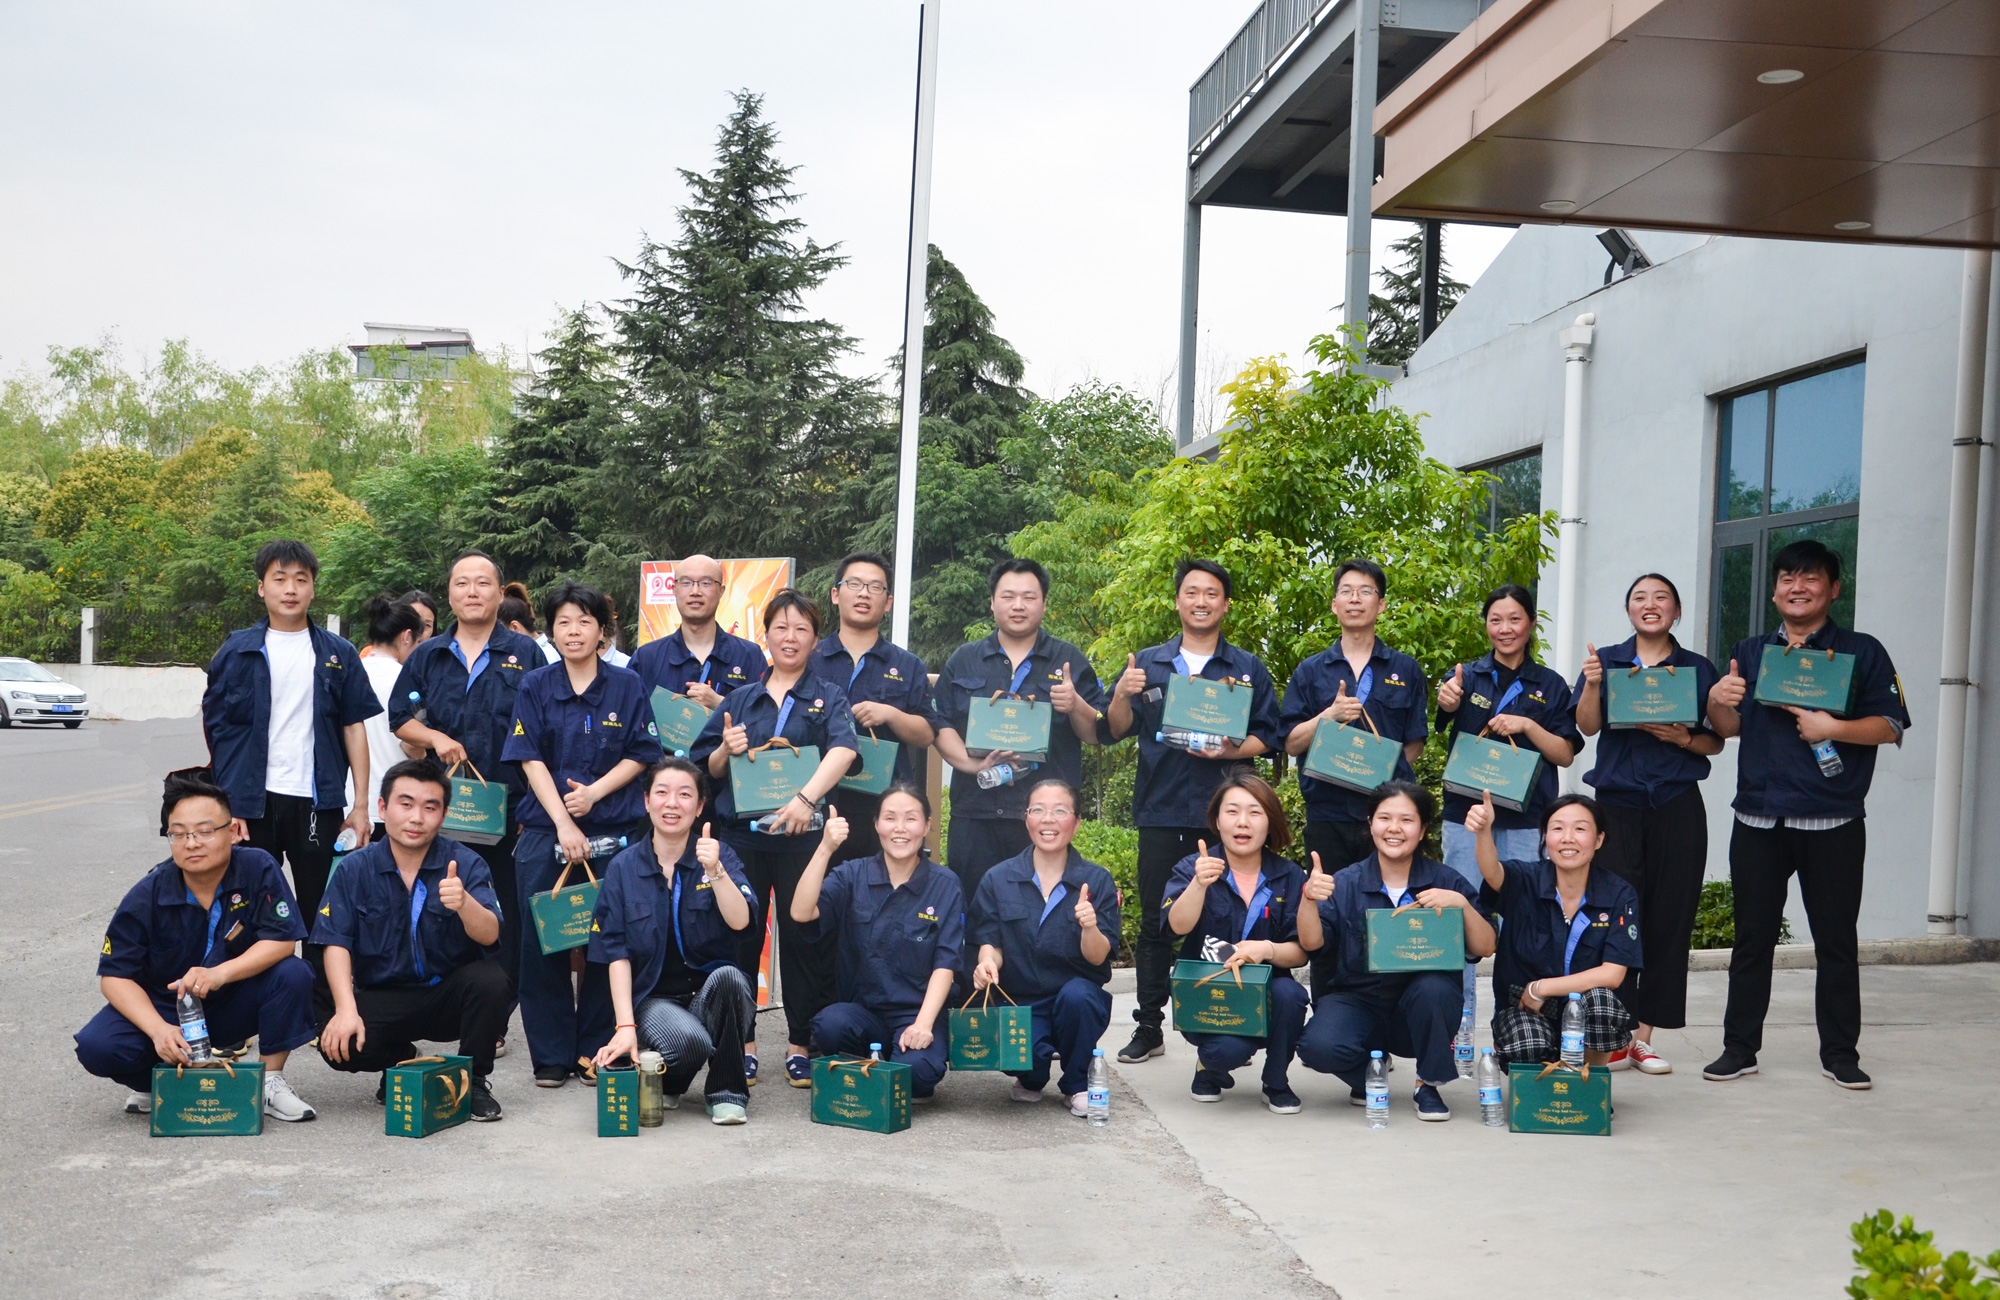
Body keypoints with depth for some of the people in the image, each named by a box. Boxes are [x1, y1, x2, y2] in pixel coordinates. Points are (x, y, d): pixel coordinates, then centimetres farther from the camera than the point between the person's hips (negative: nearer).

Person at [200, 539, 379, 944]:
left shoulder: (338, 654, 8)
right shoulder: (238, 652, 5)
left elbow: (354, 728, 8)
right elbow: (216, 728, 3)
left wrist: (361, 805, 2)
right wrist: (225, 807, -4)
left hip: (317, 803, 1)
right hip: (251, 803, 0)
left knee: (321, 911, 5)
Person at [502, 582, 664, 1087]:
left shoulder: (626, 686, 5)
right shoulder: (535, 686, 6)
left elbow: (641, 756, 4)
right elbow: (531, 760, -1)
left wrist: (594, 792, -11)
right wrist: (563, 823, -11)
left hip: (614, 830, 0)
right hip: (545, 830, 0)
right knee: (542, 944, 0)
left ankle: (596, 1052, 11)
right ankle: (551, 1056, 10)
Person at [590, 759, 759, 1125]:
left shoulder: (718, 856, 1)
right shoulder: (623, 868, 1)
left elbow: (739, 921, -16)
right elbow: (617, 954, -3)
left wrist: (715, 871, -31)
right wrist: (625, 1026, -14)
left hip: (712, 995, 1)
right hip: (653, 998, -1)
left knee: (728, 975, -34)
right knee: (688, 1039, -34)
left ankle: (727, 1092, -12)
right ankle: (666, 1083, 5)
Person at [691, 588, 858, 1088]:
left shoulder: (829, 697, 6)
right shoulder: (741, 699, 14)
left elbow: (843, 751, -14)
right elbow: (710, 769, 15)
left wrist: (806, 797, -31)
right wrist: (727, 750, -9)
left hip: (803, 835, -2)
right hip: (742, 834, 2)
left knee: (803, 936, 0)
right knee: (739, 936, 3)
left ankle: (800, 1045, 11)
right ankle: (741, 1043, 13)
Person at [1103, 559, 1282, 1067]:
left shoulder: (1248, 669, 10)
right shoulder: (1148, 664, 11)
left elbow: (1268, 735, 6)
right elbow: (1115, 731, 9)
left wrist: (1232, 750, -13)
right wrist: (1123, 695, -11)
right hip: (1161, 811, 1)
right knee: (1155, 923, 4)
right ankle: (1148, 1028, 12)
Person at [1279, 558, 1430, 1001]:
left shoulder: (1405, 671, 12)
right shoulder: (1311, 671, 12)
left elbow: (1414, 745, 11)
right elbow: (1292, 743, 6)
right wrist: (1329, 716, -10)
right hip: (1328, 814, 1)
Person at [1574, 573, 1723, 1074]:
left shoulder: (1699, 670, 11)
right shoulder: (1606, 661, 10)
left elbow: (1716, 743, 12)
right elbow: (1586, 726, -2)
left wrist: (1684, 738, -7)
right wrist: (1592, 684, -19)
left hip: (1677, 806, 1)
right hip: (1617, 802, -1)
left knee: (1669, 918, 0)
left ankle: (1643, 1035, 8)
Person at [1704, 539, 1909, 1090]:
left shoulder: (1861, 652, 4)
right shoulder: (1751, 652, 14)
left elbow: (1890, 726, -3)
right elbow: (1728, 728, 13)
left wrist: (1833, 728, -19)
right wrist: (1717, 701, -10)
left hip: (1833, 821, -2)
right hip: (1758, 817, 3)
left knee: (1836, 940, 4)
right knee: (1752, 937, 5)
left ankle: (1840, 1053, 13)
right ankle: (1740, 1047, 12)